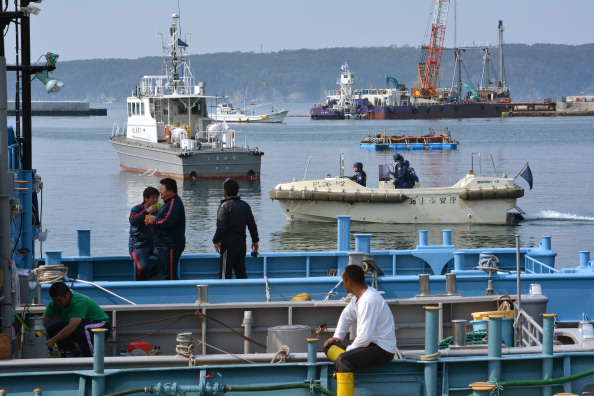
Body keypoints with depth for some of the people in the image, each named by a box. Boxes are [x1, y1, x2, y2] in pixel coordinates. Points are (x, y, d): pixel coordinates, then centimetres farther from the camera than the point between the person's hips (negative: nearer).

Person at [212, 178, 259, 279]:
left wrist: (216, 241, -10)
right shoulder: (245, 205, 9)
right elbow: (252, 225, 14)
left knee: (225, 273, -2)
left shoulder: (225, 206, -13)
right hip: (242, 244, 7)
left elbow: (221, 227, -19)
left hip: (228, 244, -7)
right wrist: (255, 240, 22)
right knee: (241, 272, 11)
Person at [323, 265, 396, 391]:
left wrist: (349, 349, -12)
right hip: (370, 343, 11)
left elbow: (365, 336, -27)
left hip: (382, 349, -11)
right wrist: (337, 337, 16)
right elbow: (346, 315, 28)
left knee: (343, 360, -33)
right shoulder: (358, 296, 9)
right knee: (329, 346, 10)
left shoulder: (368, 301, -24)